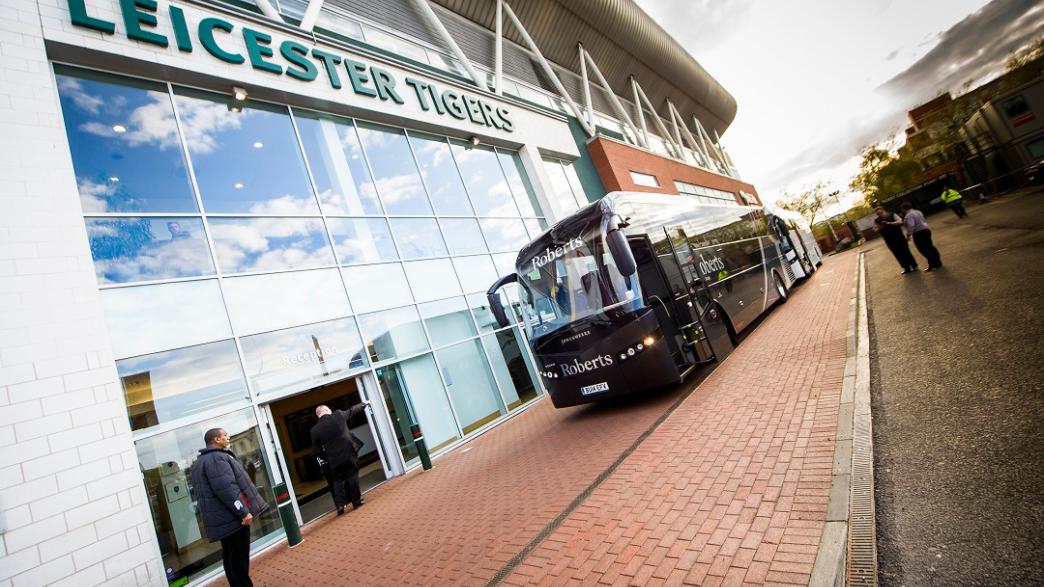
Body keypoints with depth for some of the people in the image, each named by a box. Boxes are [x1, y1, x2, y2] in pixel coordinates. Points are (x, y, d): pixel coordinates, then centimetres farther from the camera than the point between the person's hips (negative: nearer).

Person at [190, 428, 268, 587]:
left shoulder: (200, 461, 19)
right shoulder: (217, 458, -16)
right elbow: (226, 489, -25)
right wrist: (243, 512, -24)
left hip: (221, 518, 10)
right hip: (232, 517, -10)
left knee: (230, 557, 17)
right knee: (239, 557, -4)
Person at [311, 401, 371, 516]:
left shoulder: (315, 430, -2)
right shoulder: (338, 415, -5)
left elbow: (317, 451, 3)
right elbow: (352, 411, 13)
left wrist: (327, 458, 18)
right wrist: (364, 404, 30)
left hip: (334, 459, 1)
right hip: (349, 453, -1)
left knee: (337, 481, 16)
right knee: (352, 477, 10)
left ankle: (340, 505, 10)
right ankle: (356, 501, 15)